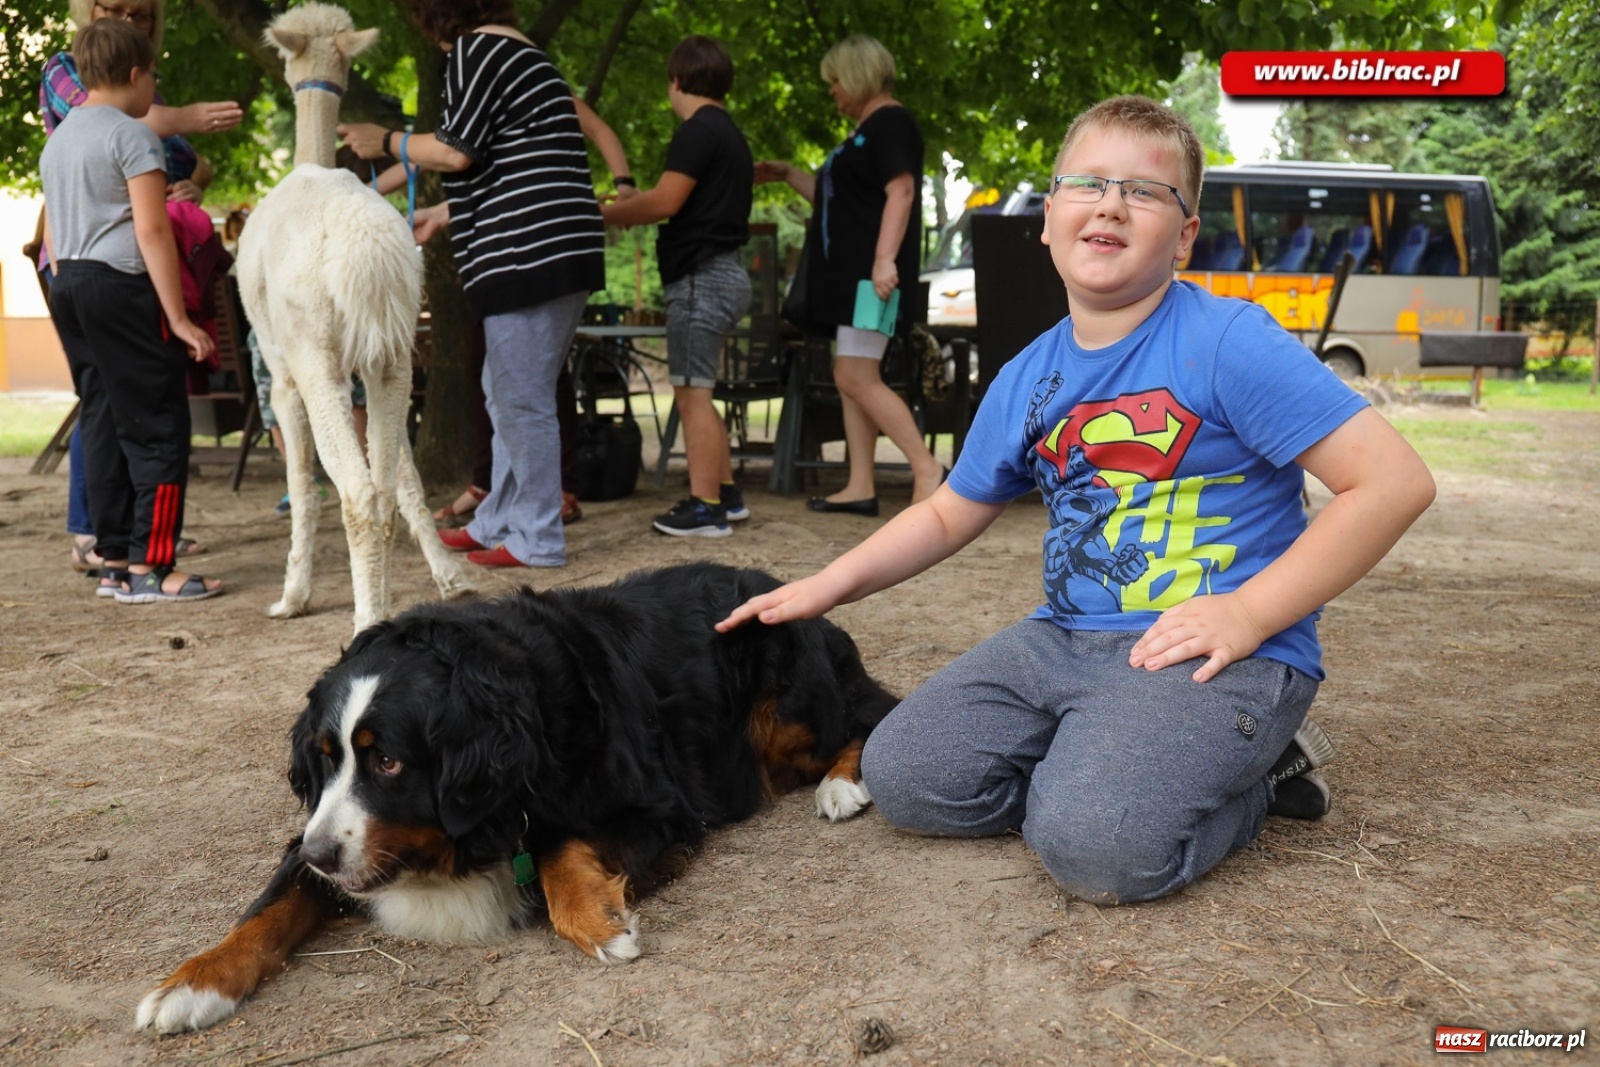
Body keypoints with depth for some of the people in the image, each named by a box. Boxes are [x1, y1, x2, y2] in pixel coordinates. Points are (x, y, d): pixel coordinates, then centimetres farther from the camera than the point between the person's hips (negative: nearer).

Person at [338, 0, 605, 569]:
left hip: (528, 251, -10)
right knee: (507, 395, 16)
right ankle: (497, 522, 25)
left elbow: (456, 152, -13)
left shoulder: (475, 50, -5)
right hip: (560, 249, 10)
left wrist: (386, 141, 4)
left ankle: (538, 540, 2)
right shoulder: (520, 53, 24)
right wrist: (438, 216, 32)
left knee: (521, 400, -4)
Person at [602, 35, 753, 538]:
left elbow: (665, 200, -18)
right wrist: (631, 211, 24)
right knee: (696, 393, 16)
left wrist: (606, 213, -4)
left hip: (701, 277, -10)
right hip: (723, 273, 10)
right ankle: (725, 494, 20)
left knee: (692, 393, -7)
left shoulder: (697, 130, -10)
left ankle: (705, 508, -6)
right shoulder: (731, 135, 19)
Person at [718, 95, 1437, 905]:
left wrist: (1249, 612, -18)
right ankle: (1091, 765, 12)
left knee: (1093, 841, -28)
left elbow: (1395, 482, -15)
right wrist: (830, 584, 11)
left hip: (1213, 651, -6)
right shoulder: (1025, 380, 9)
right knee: (903, 775, -7)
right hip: (1066, 639, 6)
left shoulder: (1230, 344, -11)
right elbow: (948, 513, 22)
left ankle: (1255, 775, 2)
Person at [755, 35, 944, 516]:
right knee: (851, 379, 7)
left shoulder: (891, 122, -8)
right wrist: (787, 175, 24)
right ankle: (861, 487, 8)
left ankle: (929, 471, -10)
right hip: (849, 272, 11)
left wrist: (886, 258, -30)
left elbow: (901, 191, -20)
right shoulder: (866, 131, 23)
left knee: (857, 379, -14)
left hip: (872, 272, -11)